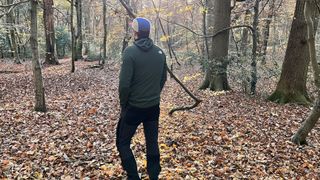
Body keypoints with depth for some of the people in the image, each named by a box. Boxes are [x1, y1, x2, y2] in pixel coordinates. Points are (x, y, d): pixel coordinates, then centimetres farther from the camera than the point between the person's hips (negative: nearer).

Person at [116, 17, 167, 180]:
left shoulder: (130, 52, -15)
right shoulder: (160, 52, 2)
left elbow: (124, 83, -18)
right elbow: (163, 78, 10)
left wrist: (123, 104, -4)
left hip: (134, 107, -5)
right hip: (154, 107, 6)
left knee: (123, 143, 11)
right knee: (152, 143, 16)